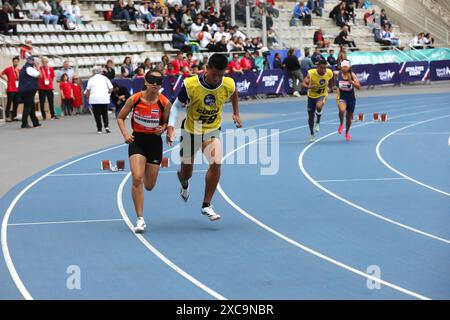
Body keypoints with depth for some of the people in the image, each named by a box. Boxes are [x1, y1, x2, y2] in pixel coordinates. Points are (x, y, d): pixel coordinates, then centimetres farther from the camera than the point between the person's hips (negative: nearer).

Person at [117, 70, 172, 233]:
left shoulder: (165, 103, -10)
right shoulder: (134, 99, -11)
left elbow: (167, 122, 5)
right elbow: (120, 117, 2)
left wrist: (163, 128, -17)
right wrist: (125, 134, -13)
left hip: (155, 142, 1)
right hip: (137, 141, -1)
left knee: (149, 186, 9)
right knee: (137, 179, -18)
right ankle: (140, 219, -11)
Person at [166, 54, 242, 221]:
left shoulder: (228, 85, -18)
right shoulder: (190, 85, -26)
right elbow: (177, 106, -11)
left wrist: (236, 113, 15)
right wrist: (171, 126, -23)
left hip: (212, 131, 1)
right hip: (191, 130, -1)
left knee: (216, 163, -23)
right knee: (186, 172, 10)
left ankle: (206, 205, -8)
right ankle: (184, 186, 52)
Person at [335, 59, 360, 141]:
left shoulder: (352, 75, -12)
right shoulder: (337, 74, -10)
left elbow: (358, 87, -16)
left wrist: (351, 81, -31)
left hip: (351, 98, 1)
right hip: (342, 97, -1)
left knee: (349, 117, 13)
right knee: (342, 110, -34)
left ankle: (347, 132, 40)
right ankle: (341, 124, -4)